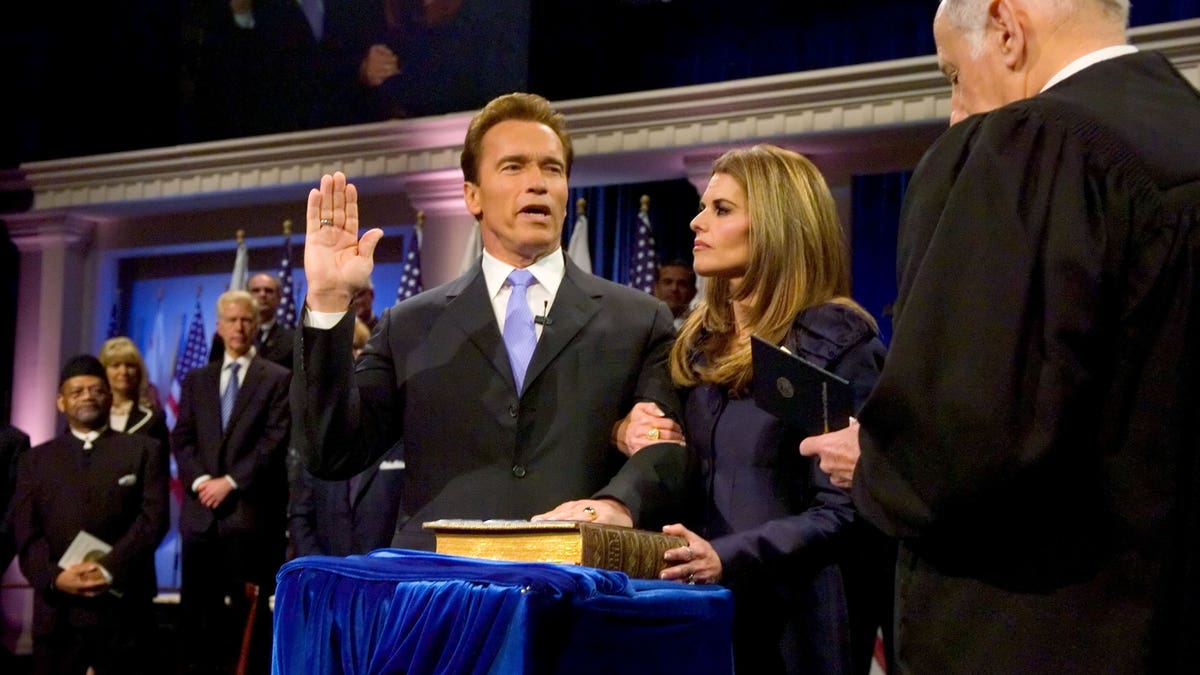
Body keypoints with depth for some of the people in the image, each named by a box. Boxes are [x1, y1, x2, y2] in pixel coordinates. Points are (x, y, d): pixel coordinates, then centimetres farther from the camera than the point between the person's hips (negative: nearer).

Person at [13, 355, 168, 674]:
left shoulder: (144, 450, 10)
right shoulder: (35, 460, 16)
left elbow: (154, 519, -2)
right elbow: (25, 532, 5)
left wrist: (109, 569, -15)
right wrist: (54, 577, -13)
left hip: (123, 607, -2)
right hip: (56, 610, 2)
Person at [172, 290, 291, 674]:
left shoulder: (277, 379, 5)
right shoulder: (196, 380, 18)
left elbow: (276, 441, -4)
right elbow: (181, 439, 10)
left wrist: (231, 481, -11)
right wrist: (200, 480, -7)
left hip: (250, 508, -4)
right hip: (202, 508, 4)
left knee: (249, 610, -3)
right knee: (197, 607, 3)